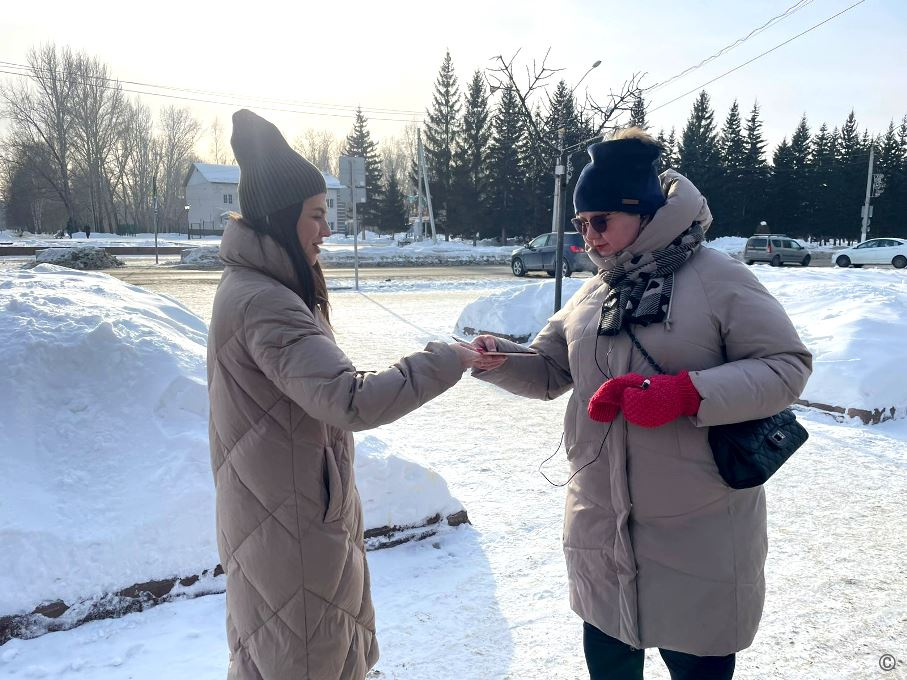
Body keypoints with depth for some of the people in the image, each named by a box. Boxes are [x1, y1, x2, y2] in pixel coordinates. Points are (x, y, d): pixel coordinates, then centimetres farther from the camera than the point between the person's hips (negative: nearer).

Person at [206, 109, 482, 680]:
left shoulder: (252, 286, 8)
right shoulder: (262, 301, -26)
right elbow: (352, 402, -34)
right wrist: (446, 360, -25)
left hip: (294, 510, 10)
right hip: (291, 525, -10)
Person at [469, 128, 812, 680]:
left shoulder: (718, 279, -11)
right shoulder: (592, 294, 7)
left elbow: (787, 366, -14)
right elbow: (549, 370, 10)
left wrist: (684, 392, -27)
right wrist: (498, 359, -10)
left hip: (698, 531, -5)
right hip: (601, 524, 6)